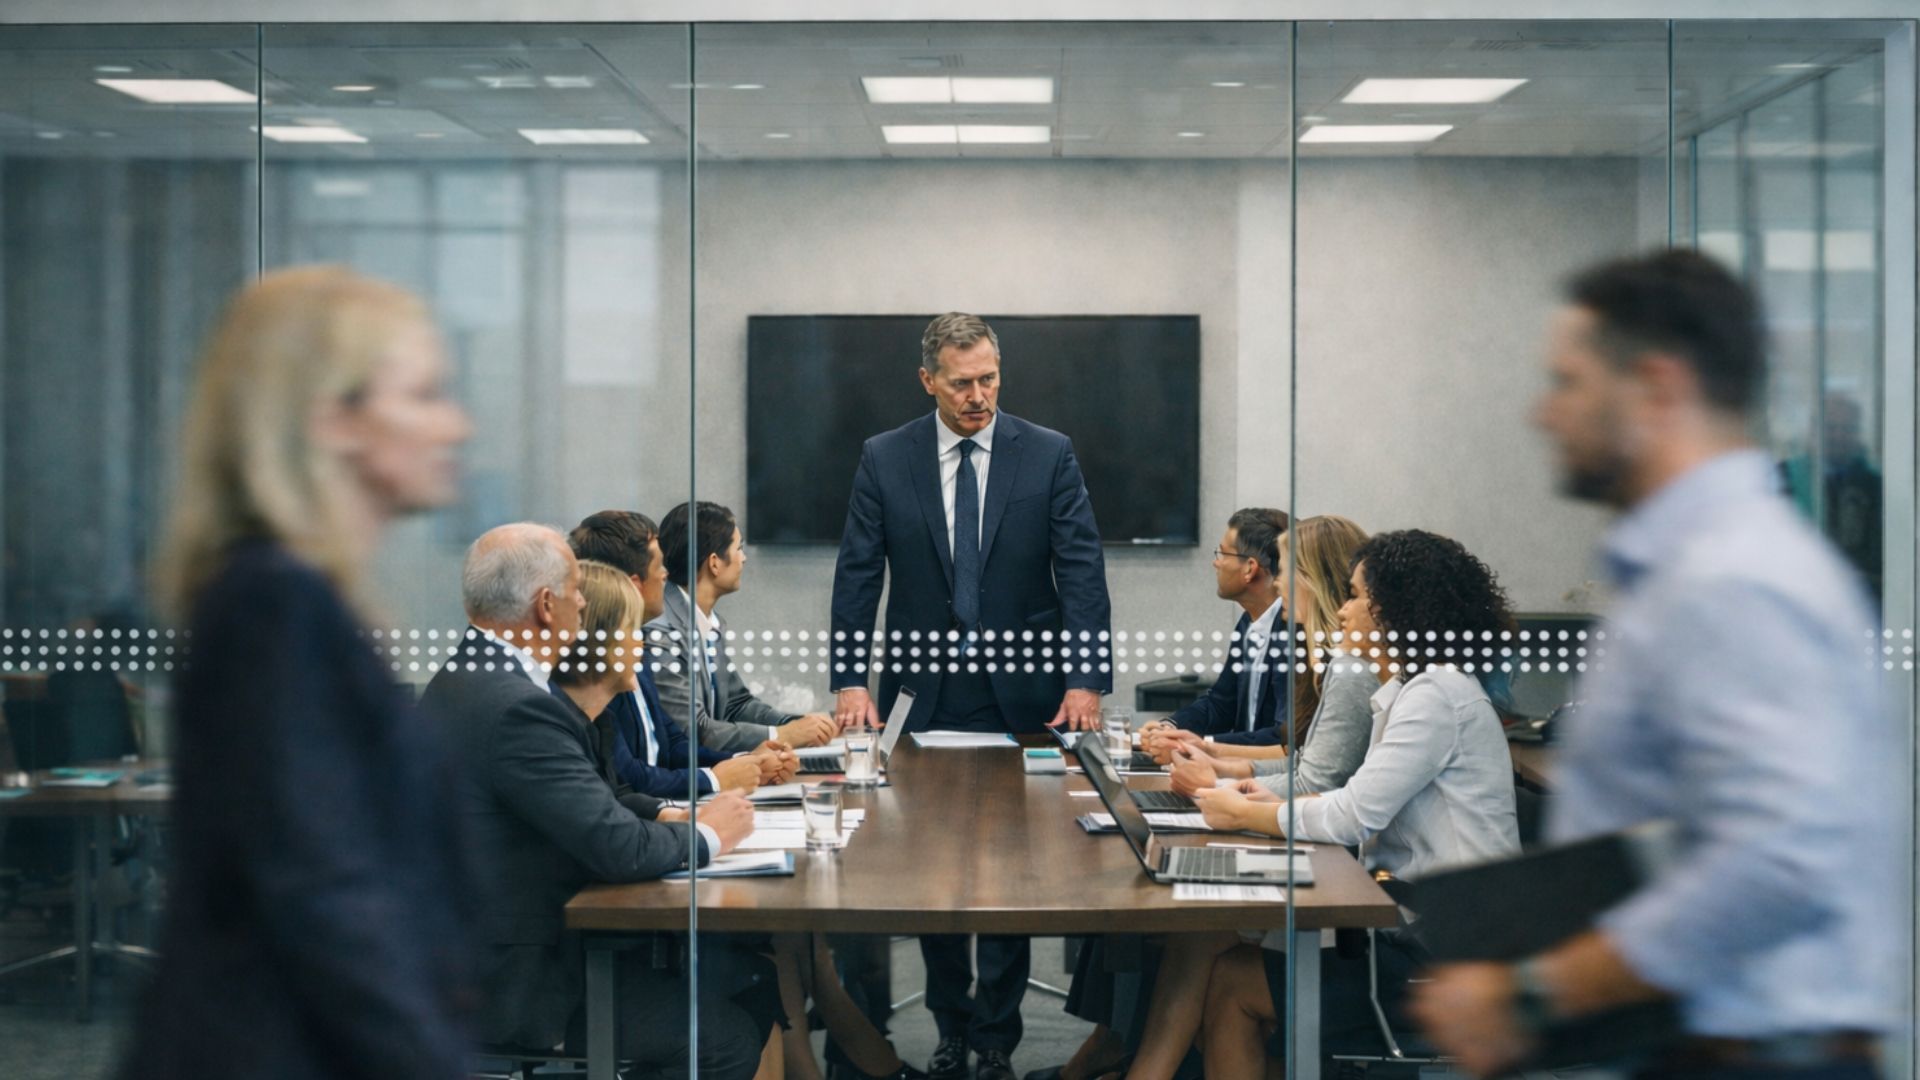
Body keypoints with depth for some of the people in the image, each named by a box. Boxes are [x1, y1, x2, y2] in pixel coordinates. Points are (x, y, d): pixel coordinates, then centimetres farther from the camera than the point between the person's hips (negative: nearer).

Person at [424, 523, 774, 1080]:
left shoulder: (460, 680, 7)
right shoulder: (515, 708, -25)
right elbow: (618, 847, -26)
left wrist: (664, 815, 2)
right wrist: (707, 834, -8)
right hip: (517, 985, -10)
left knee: (756, 981, 8)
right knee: (729, 1035, -7)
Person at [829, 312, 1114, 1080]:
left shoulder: (1049, 456, -1)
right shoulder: (884, 460, 2)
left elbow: (1082, 570, -5)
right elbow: (857, 574, 1)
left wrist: (1085, 681, -15)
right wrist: (851, 680, -9)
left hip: (1023, 700, -1)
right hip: (927, 700, 1)